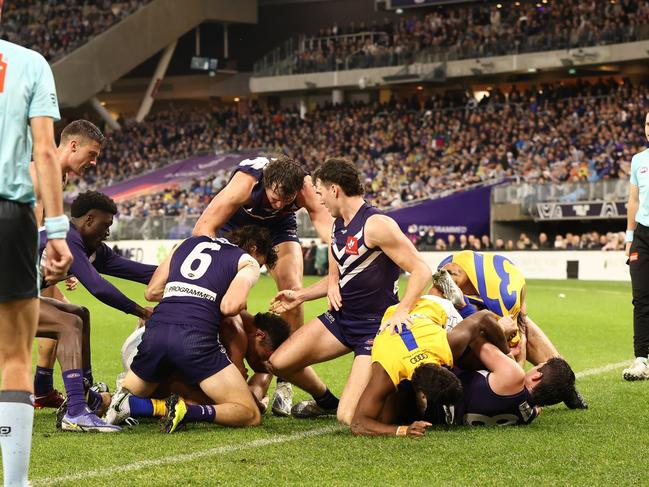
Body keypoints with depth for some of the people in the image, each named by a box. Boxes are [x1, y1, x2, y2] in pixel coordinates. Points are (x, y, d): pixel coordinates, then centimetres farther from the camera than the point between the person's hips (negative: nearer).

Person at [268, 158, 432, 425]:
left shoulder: (376, 225, -20)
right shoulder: (337, 226, 9)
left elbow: (421, 270, -23)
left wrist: (401, 311, -35)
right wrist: (300, 296, 15)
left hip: (376, 324, -9)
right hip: (341, 317, 9)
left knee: (349, 417, -19)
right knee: (279, 363, -1)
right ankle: (325, 401, 26)